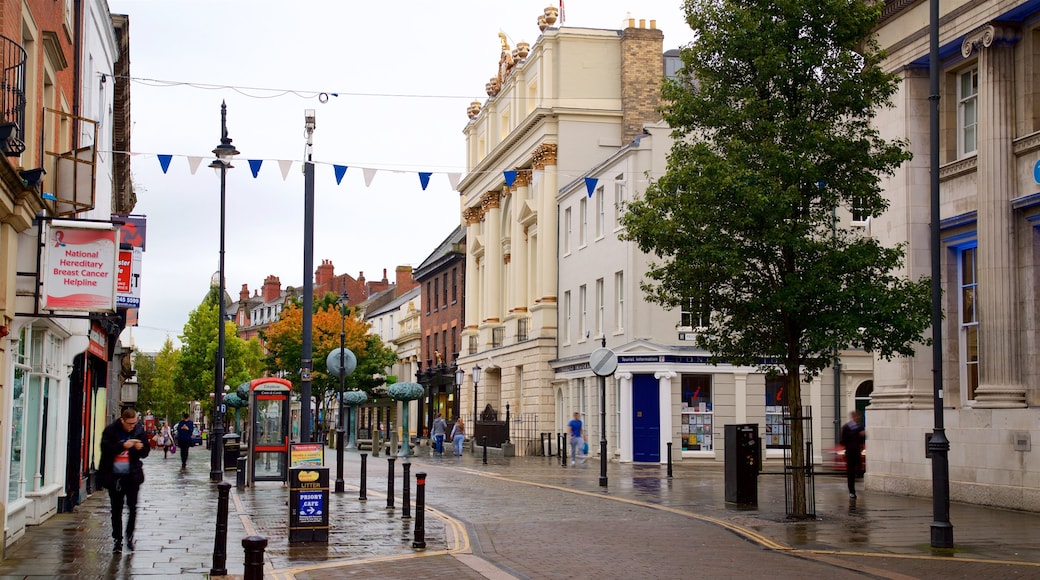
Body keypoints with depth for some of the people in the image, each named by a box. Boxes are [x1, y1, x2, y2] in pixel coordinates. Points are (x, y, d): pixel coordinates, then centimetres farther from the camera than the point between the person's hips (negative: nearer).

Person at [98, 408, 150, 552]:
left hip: (132, 475, 1)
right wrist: (123, 446, -24)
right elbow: (106, 449, -14)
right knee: (116, 509, 5)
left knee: (132, 507, -1)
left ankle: (129, 536, 15)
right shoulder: (110, 430, -5)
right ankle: (117, 539, 12)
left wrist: (141, 448, -14)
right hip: (114, 476, -1)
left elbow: (145, 453, 8)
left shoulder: (139, 430, 2)